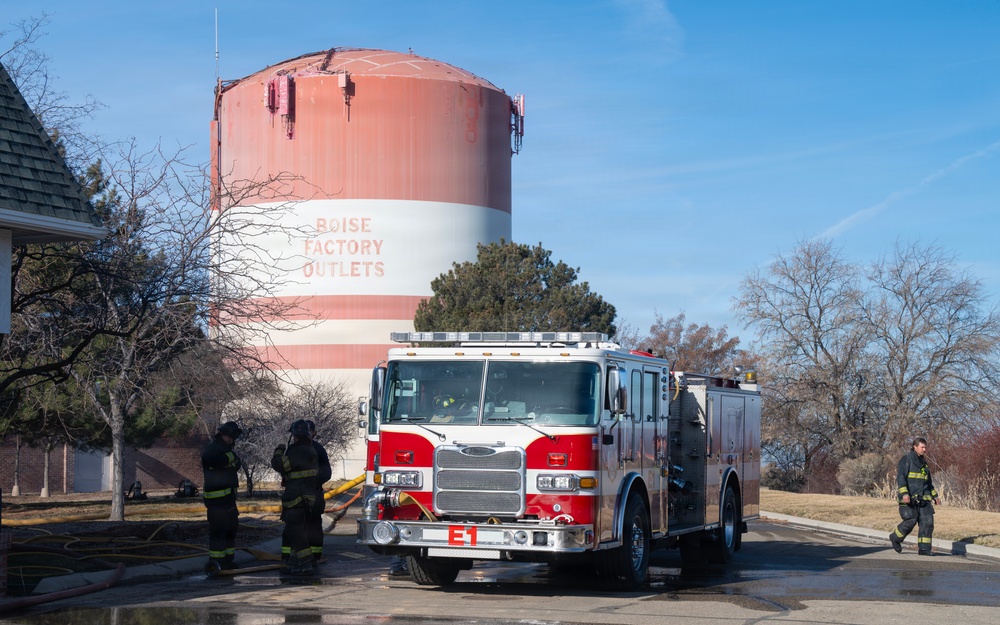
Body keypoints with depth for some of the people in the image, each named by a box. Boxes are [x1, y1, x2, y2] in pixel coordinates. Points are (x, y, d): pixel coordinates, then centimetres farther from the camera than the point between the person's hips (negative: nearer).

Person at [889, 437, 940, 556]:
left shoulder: (923, 462, 20)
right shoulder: (906, 459, -3)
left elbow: (929, 482, 29)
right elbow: (900, 478, -13)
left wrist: (935, 496, 23)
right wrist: (904, 493, -26)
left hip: (923, 499, 7)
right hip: (909, 498, -7)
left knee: (927, 521, -4)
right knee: (911, 520, -12)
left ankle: (924, 549, -1)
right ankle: (895, 538, 14)